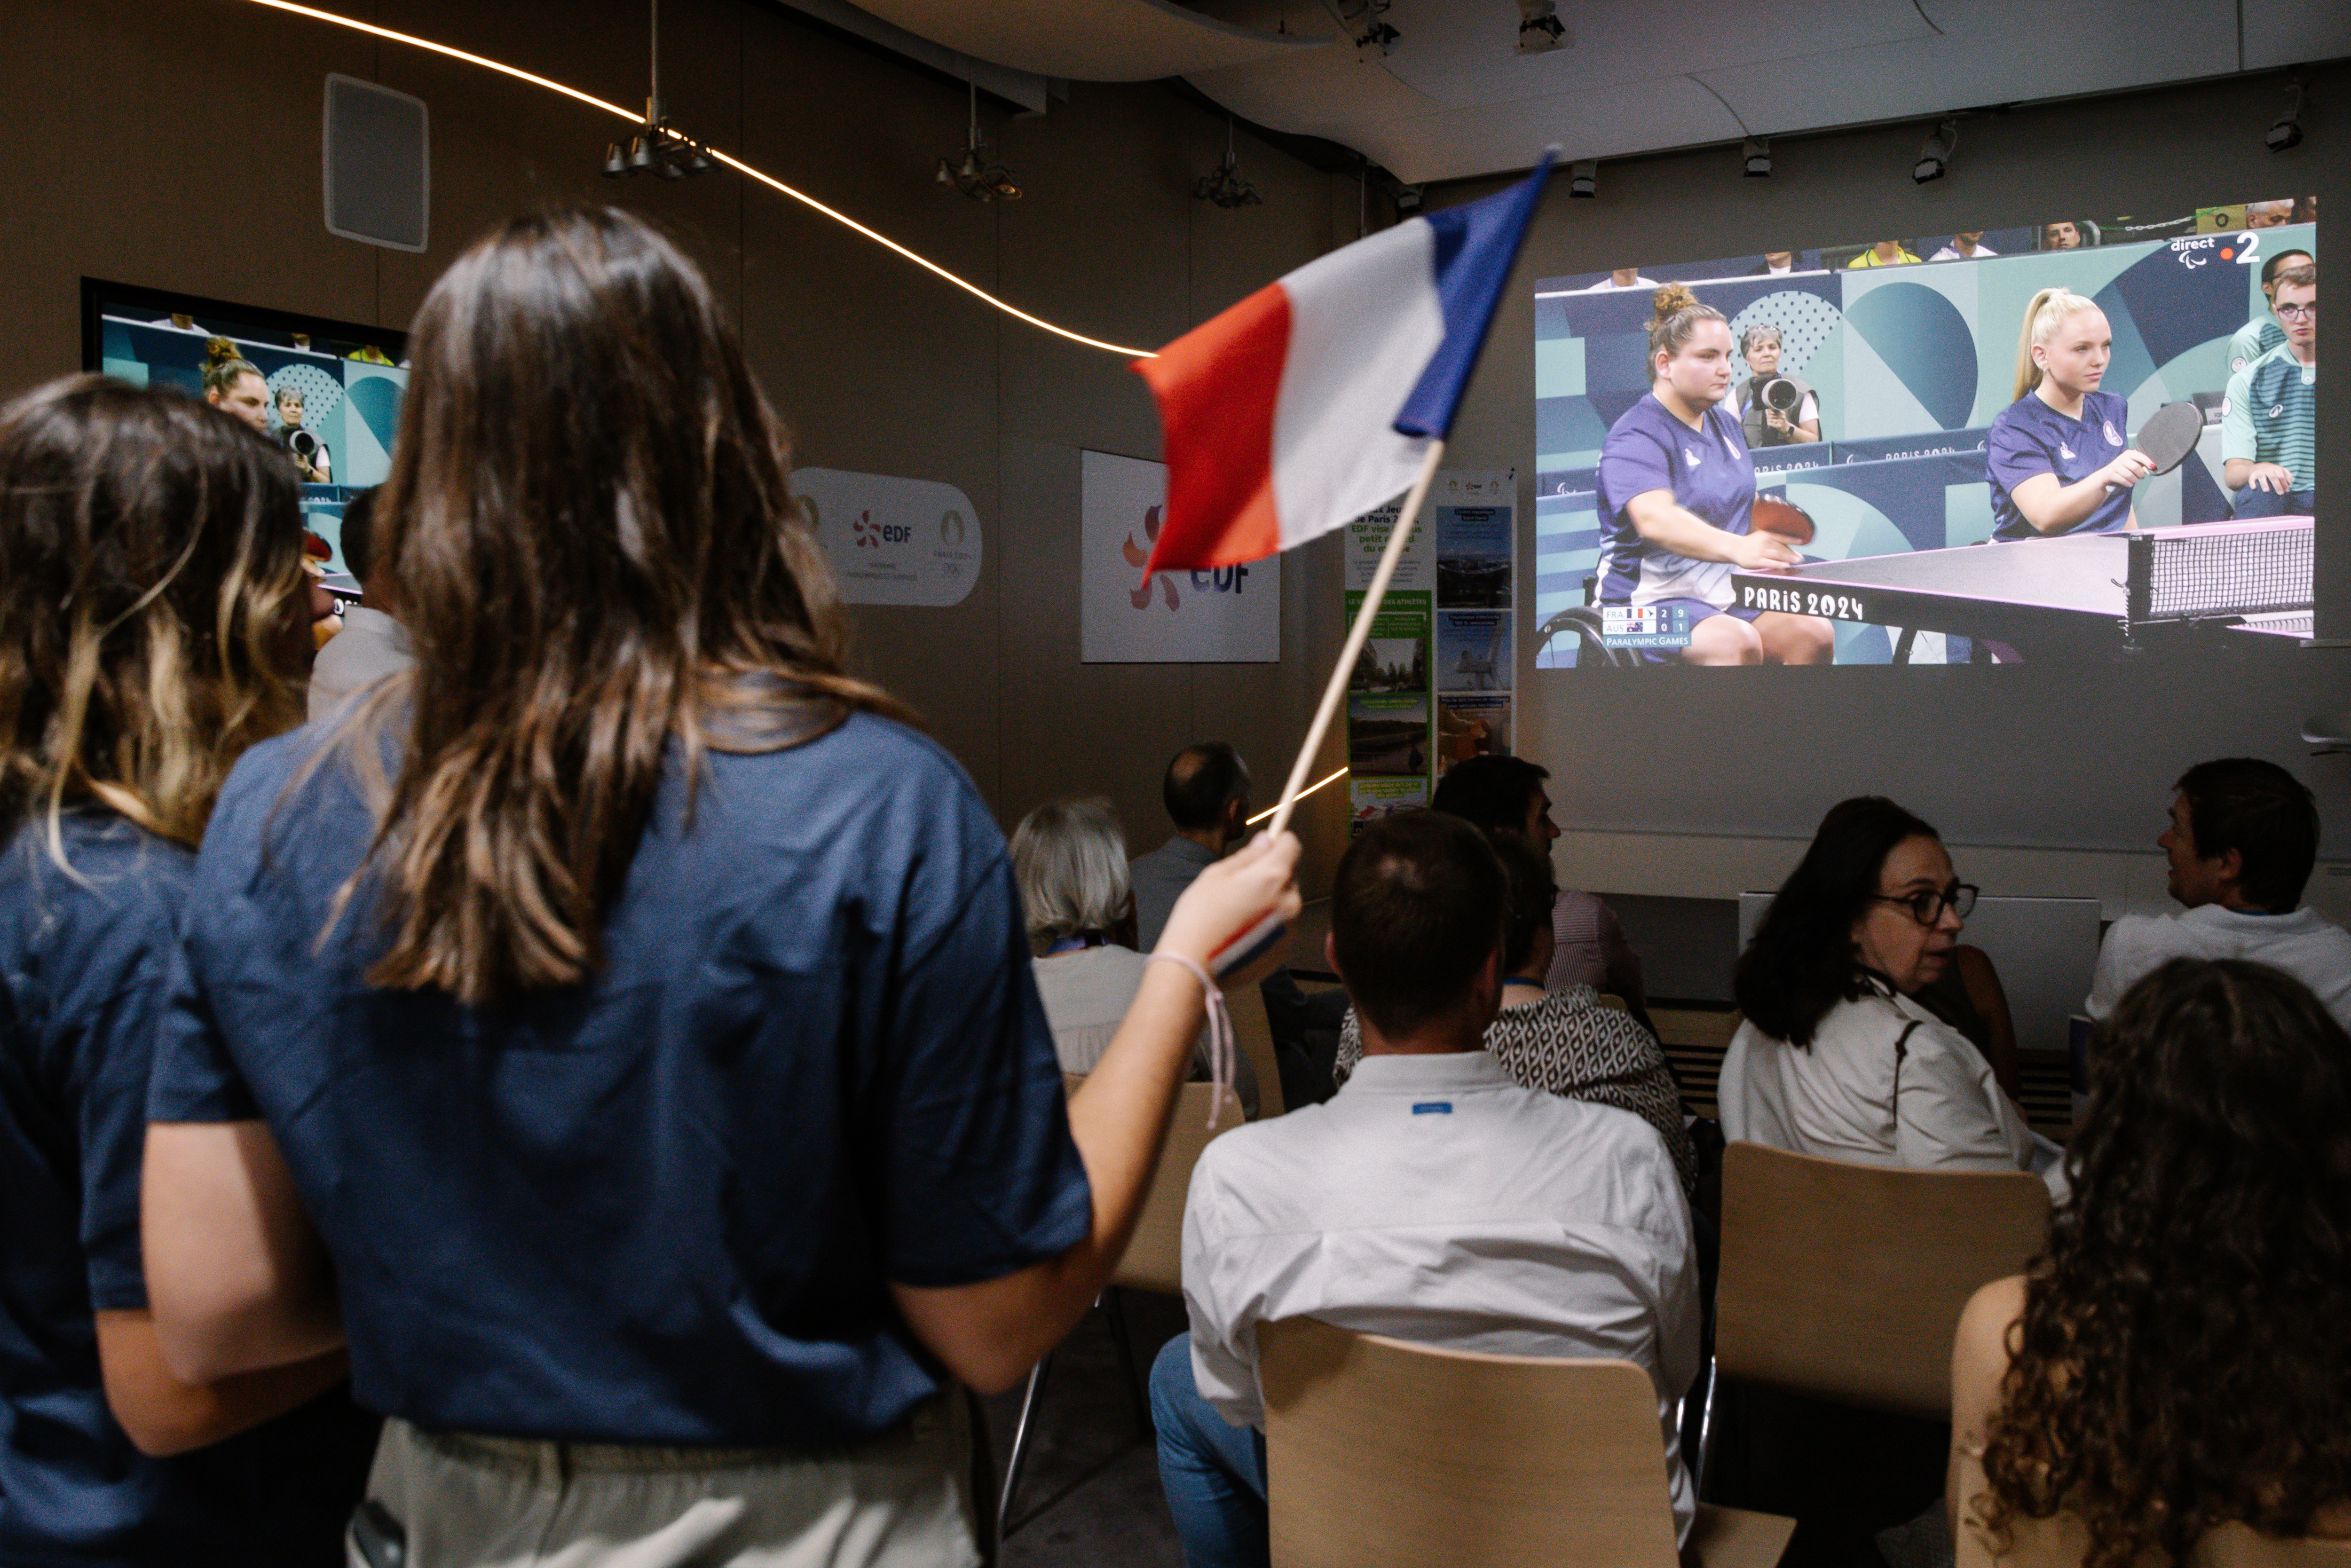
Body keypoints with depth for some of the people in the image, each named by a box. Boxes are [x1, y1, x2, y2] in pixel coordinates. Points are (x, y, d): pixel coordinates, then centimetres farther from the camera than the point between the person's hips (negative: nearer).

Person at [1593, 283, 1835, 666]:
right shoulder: (1635, 438, -14)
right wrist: (1736, 547, -49)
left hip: (1730, 592, 8)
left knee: (1816, 634, -16)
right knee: (1736, 642, -35)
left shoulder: (1727, 423, 15)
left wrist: (1770, 541, 12)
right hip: (1651, 598, -8)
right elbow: (1655, 520, -34)